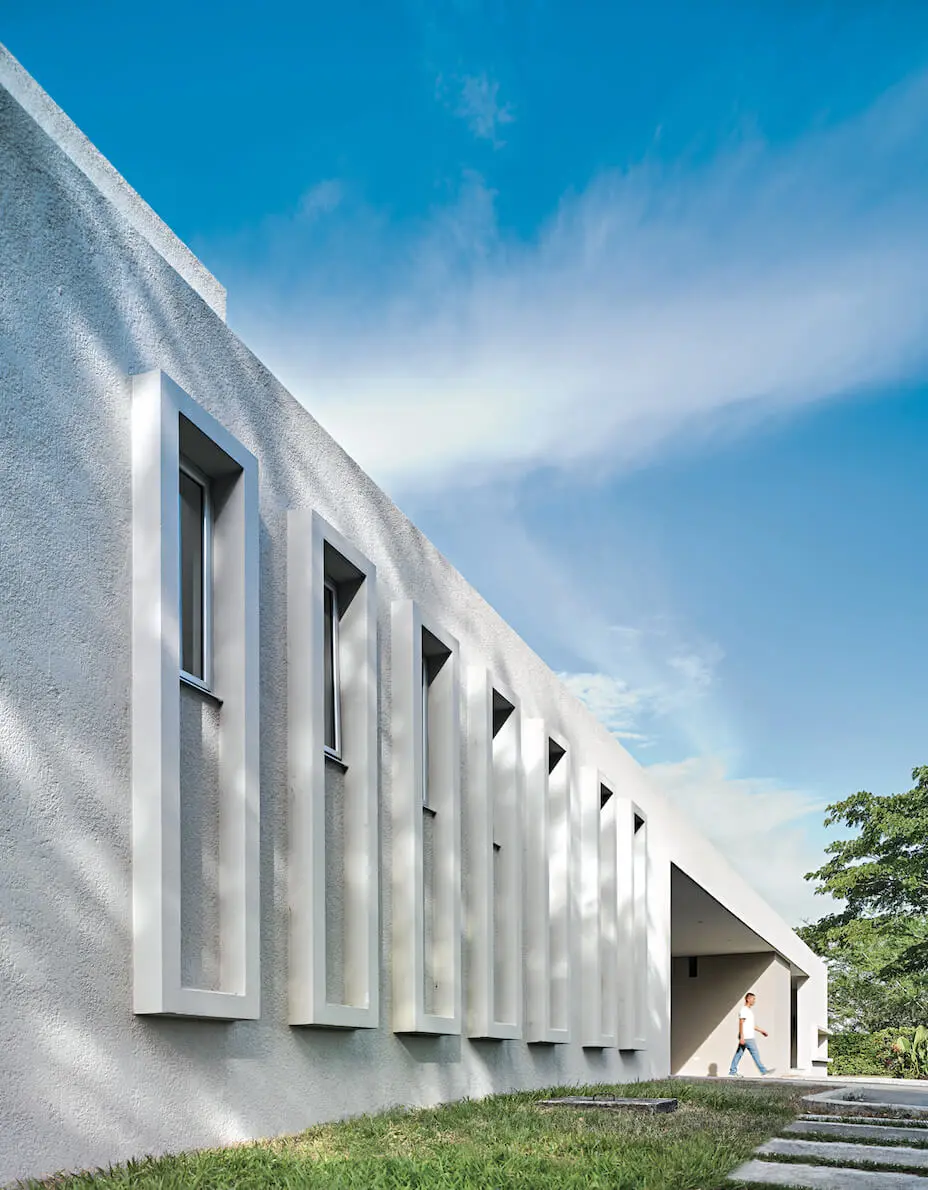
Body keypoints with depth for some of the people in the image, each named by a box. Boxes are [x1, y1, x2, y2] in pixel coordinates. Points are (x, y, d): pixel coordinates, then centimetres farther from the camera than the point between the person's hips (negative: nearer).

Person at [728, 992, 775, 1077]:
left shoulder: (749, 1010, 21)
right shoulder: (743, 1010, -11)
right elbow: (741, 1023, -17)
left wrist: (761, 1031, 27)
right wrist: (742, 1037, -23)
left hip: (749, 1037, 10)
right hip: (746, 1037, -10)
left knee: (739, 1054, 6)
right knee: (755, 1053, -4)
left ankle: (732, 1072, 6)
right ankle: (763, 1070, 0)